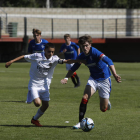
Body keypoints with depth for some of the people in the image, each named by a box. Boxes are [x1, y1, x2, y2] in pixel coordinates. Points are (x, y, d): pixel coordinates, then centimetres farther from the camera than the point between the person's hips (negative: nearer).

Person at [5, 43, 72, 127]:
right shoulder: (37, 56, -15)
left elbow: (63, 61, -19)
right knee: (37, 103, -22)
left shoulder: (54, 59, -7)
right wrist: (11, 61, -7)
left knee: (45, 105, 8)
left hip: (44, 85, 5)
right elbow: (24, 57, -7)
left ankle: (35, 119, 32)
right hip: (34, 84, -5)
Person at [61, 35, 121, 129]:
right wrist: (66, 78, -11)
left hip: (104, 80, -4)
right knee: (85, 98, -20)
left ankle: (107, 102, 39)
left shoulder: (95, 52, -27)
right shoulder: (82, 57, -7)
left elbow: (109, 61, -39)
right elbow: (73, 68, 7)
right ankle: (81, 122, -10)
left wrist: (115, 75, -53)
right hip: (93, 79, 4)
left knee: (103, 109, 1)